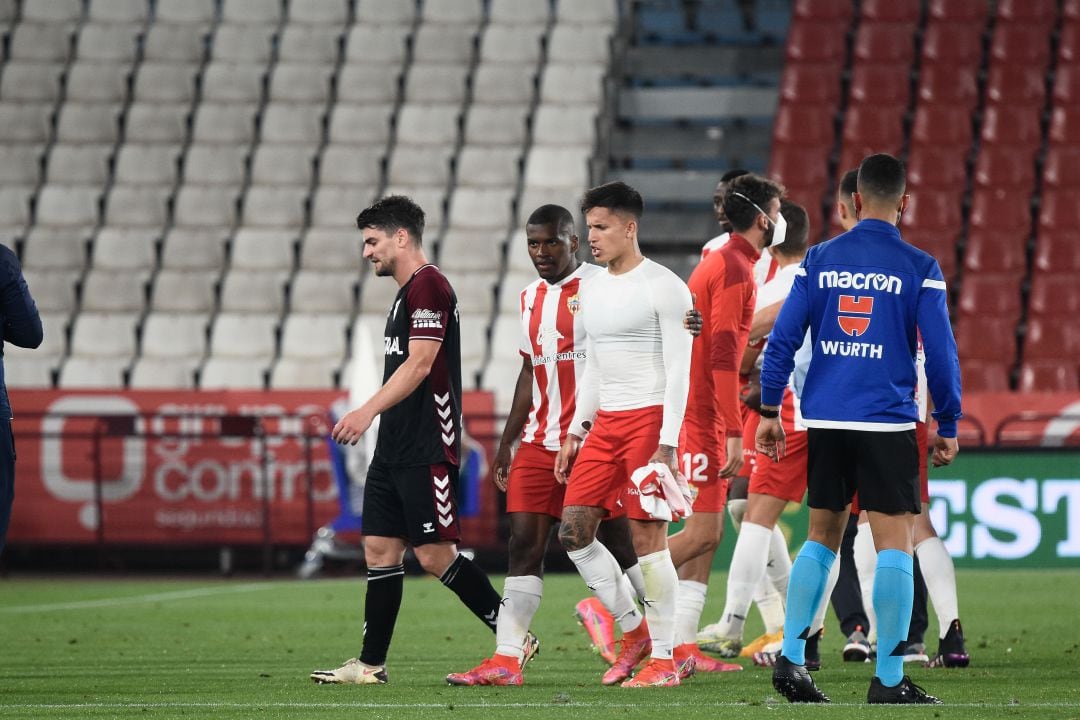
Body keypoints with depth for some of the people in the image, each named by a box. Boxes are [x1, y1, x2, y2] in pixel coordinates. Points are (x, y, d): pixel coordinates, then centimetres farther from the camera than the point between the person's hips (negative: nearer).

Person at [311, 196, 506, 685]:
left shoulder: (428, 286, -12)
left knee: (435, 555, -9)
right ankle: (371, 664, 7)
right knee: (379, 549, 6)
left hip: (426, 451, -10)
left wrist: (368, 411, -26)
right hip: (395, 449, 10)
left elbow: (419, 364, -20)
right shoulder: (406, 293, 19)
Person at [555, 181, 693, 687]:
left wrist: (667, 444, -18)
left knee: (648, 535, -8)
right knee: (573, 531, 1)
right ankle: (634, 629, 15)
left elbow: (679, 370, -12)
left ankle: (663, 659, -2)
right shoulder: (593, 290, 16)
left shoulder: (662, 287, -8)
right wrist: (576, 431, 16)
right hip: (604, 422, 8)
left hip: (649, 417, -8)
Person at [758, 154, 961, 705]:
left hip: (824, 423, 3)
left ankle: (790, 659, 7)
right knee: (894, 545, 0)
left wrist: (769, 412, 10)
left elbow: (781, 340, 2)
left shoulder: (819, 260, 4)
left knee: (821, 539, 15)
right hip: (887, 425, -3)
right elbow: (941, 353, -2)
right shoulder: (918, 269, -4)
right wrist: (948, 426, 8)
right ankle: (888, 680, -3)